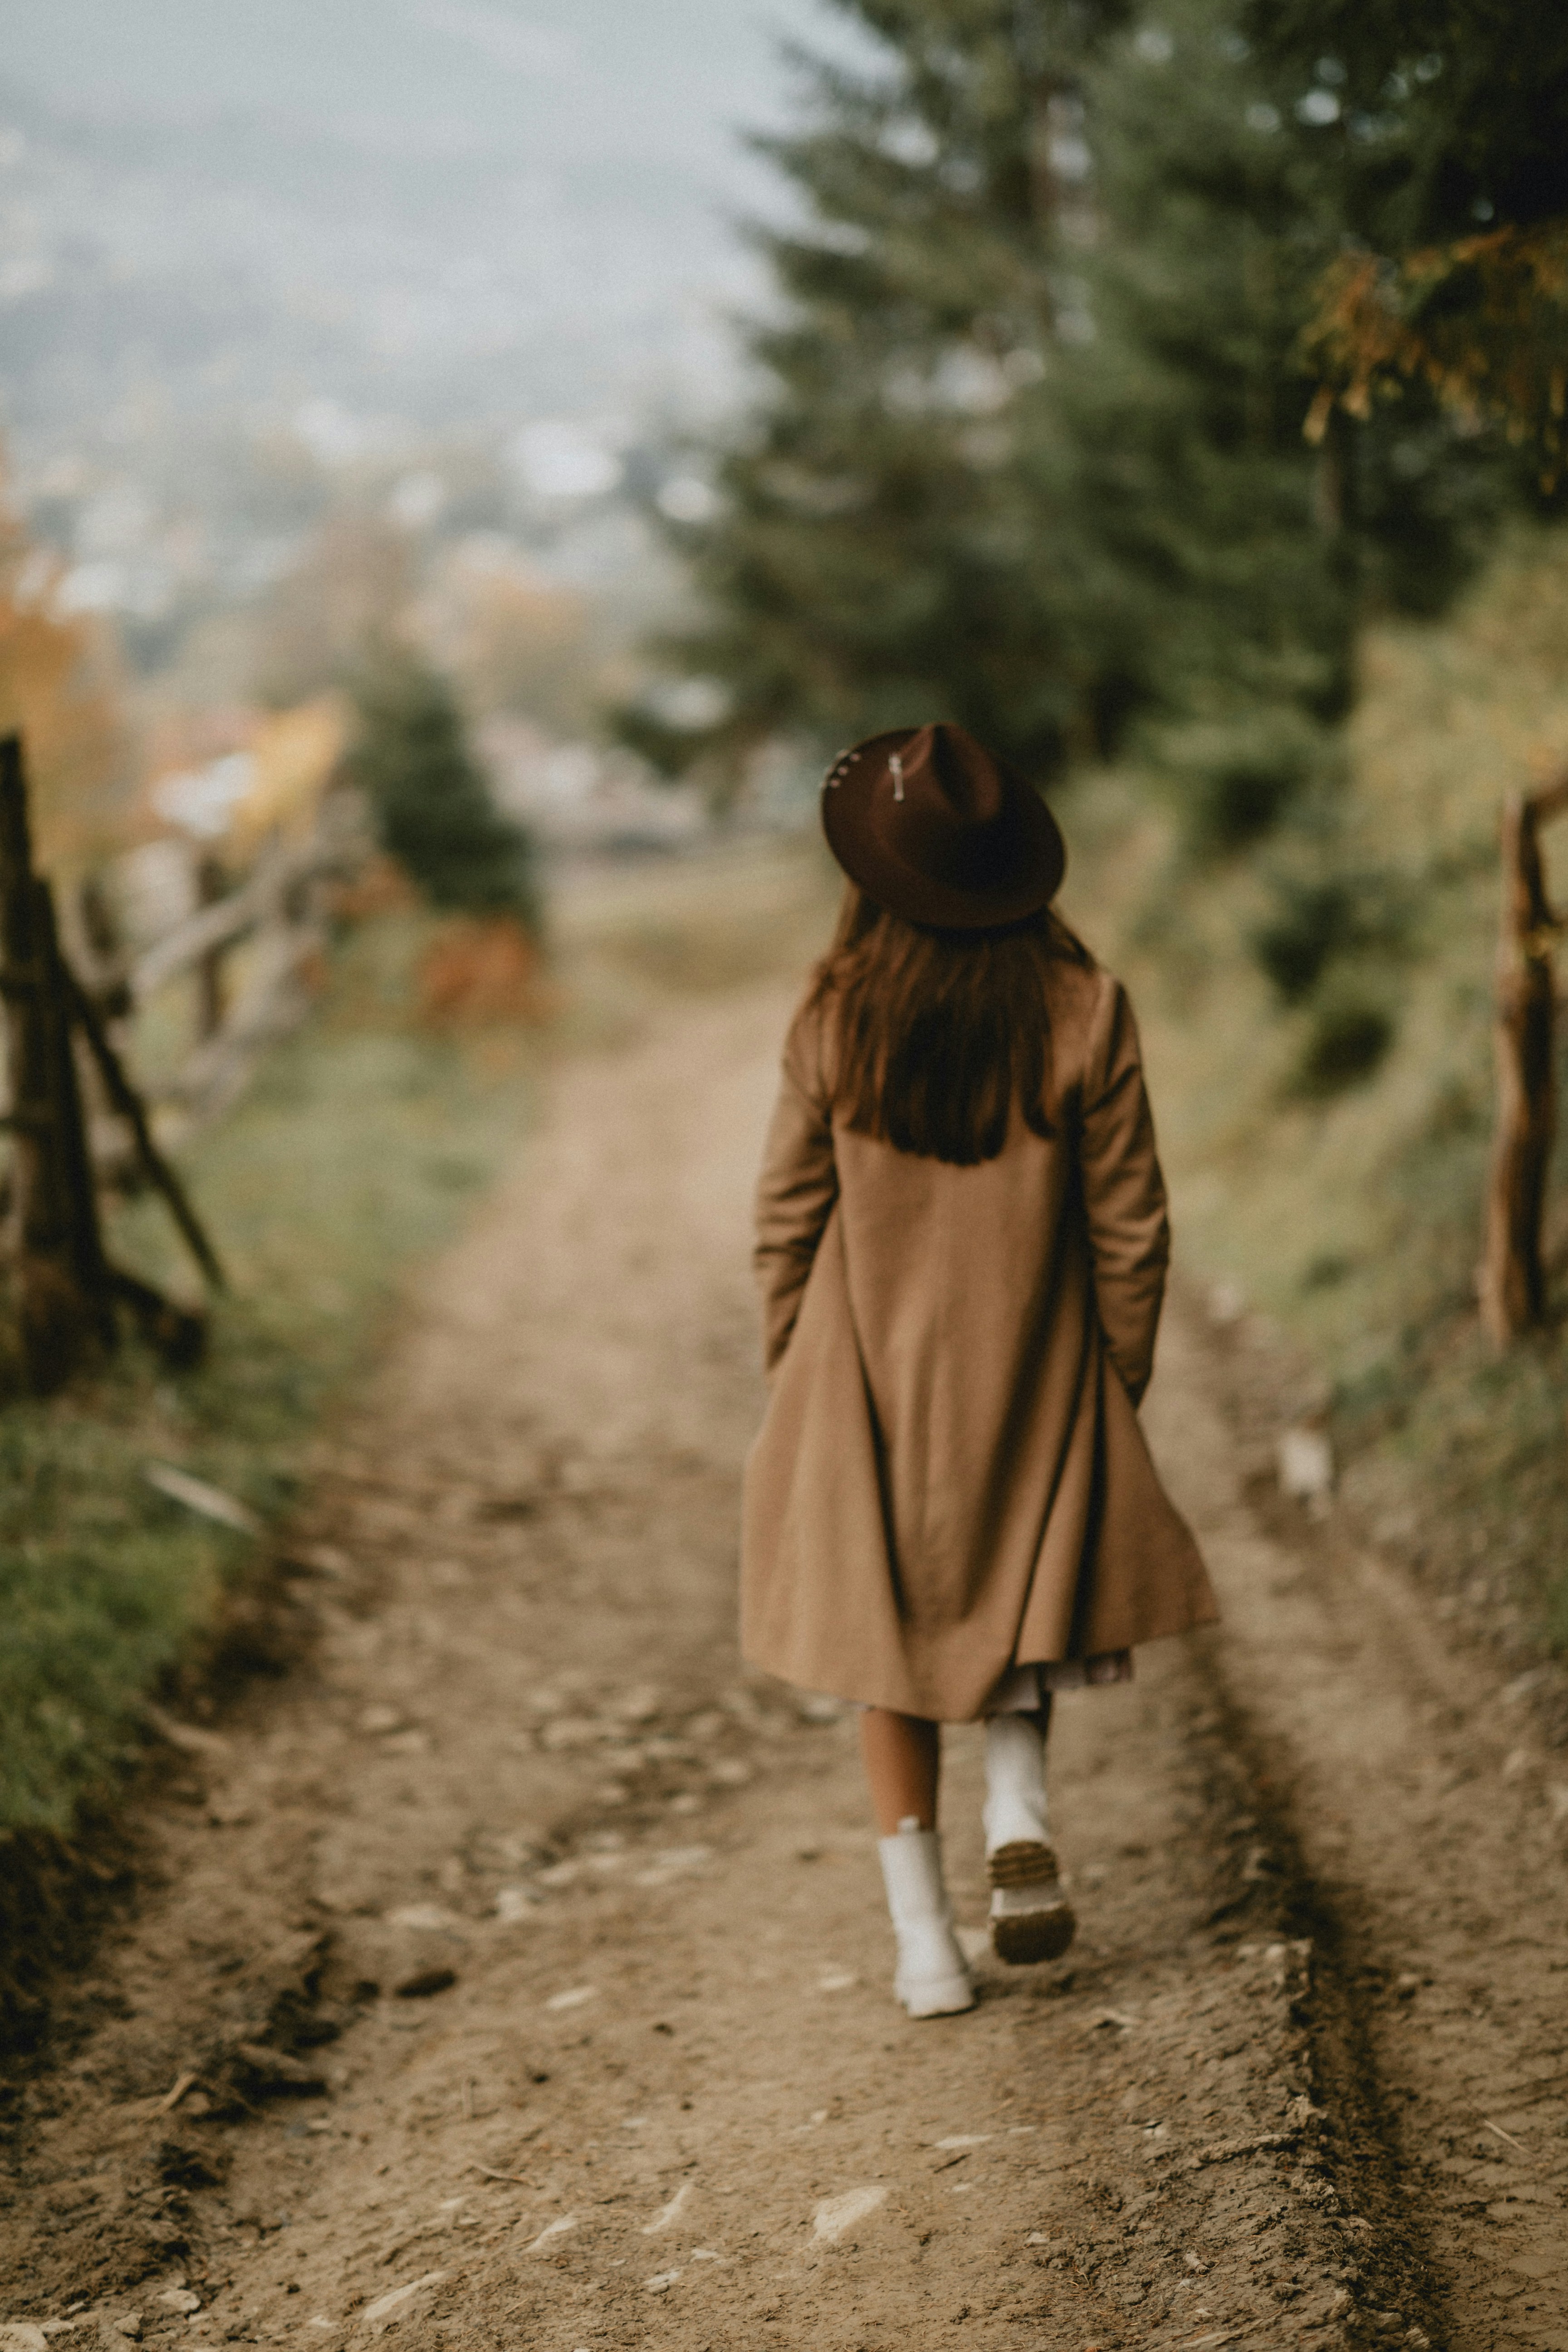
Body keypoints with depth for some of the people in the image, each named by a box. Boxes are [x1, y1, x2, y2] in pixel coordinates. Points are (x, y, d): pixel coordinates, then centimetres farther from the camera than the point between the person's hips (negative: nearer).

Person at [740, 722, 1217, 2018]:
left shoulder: (834, 1021, -11)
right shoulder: (1084, 1010, -12)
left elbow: (788, 1224, -3)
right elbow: (1130, 1225, -6)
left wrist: (791, 1387, 11)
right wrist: (1121, 1387, 8)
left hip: (872, 1384, 0)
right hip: (1034, 1380, 0)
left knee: (891, 1641, 14)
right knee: (1023, 1611, 24)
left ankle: (925, 1940, 13)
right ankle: (1022, 1809, -1)